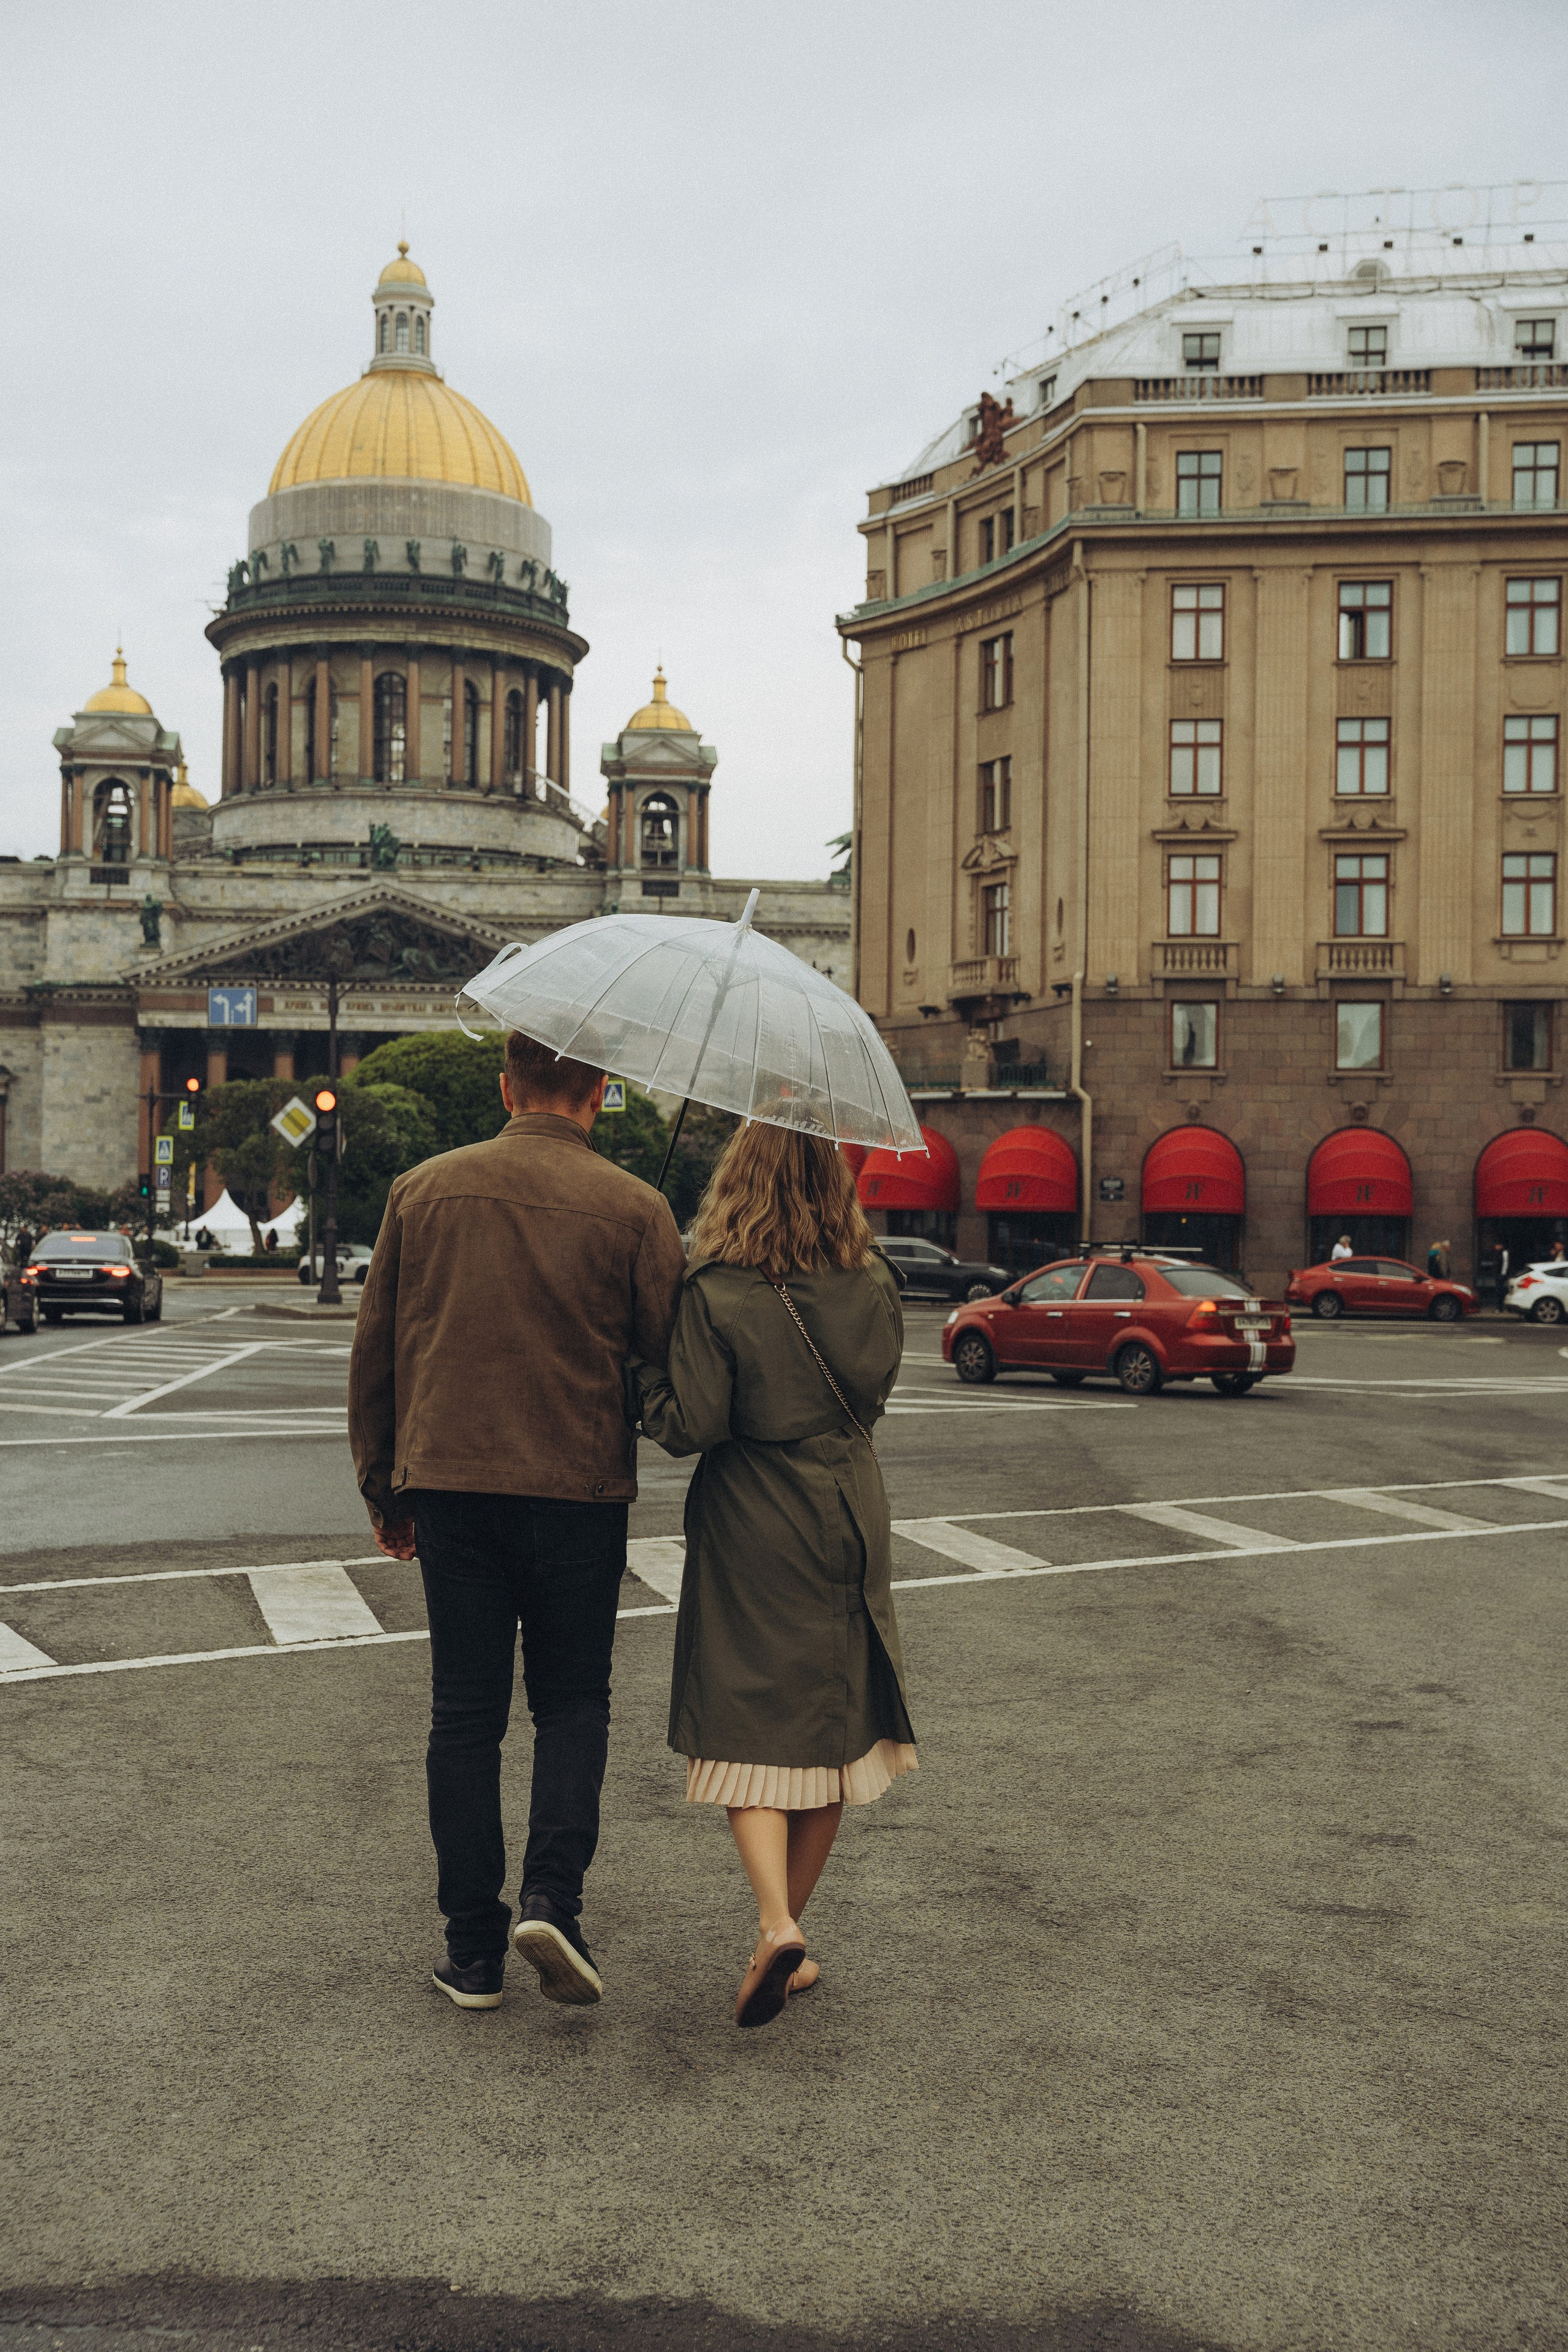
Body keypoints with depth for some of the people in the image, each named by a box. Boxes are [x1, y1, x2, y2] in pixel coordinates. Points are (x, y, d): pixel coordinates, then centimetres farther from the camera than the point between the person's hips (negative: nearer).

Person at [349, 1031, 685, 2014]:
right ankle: (552, 1896, -4)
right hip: (578, 1489, -2)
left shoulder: (424, 1190, 4)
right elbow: (671, 1356, -3)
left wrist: (383, 1489, 17)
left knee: (465, 1716, 9)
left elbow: (374, 1352, 8)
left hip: (448, 1485, 2)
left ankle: (473, 1951, 14)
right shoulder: (634, 1207, -5)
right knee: (573, 1701, 14)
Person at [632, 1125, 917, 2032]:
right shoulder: (874, 1283, 0)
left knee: (750, 1728, 4)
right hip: (848, 1522, 4)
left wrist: (638, 1365, 0)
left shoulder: (717, 1292, -14)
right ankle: (788, 1937, 21)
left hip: (751, 1533, -4)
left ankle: (777, 1924, -13)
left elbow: (690, 1426, -15)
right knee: (832, 1726, 13)